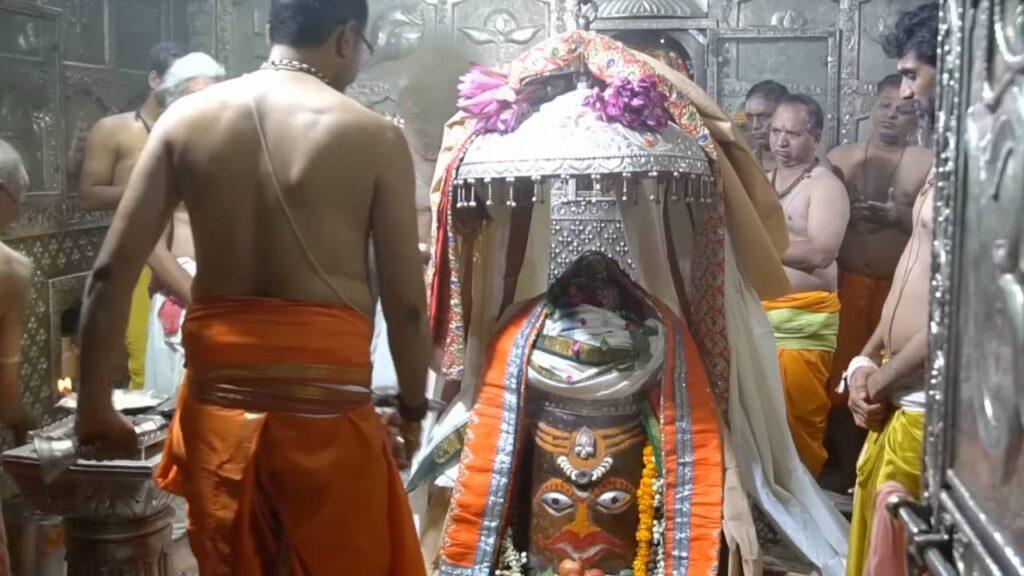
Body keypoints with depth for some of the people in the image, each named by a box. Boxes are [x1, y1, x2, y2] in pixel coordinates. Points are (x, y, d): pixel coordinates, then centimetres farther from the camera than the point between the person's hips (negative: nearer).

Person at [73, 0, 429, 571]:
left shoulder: (186, 118, 2)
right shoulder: (375, 137, -7)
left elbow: (112, 272, -1)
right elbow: (406, 303, -5)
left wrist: (96, 406, 7)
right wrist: (413, 408, 10)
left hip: (218, 395, 3)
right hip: (325, 400, -3)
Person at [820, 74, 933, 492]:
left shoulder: (927, 164, 2)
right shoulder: (840, 158, 11)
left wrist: (898, 216, -18)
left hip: (900, 288, -2)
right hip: (847, 284, 2)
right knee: (840, 378, 3)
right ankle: (843, 465, 17)